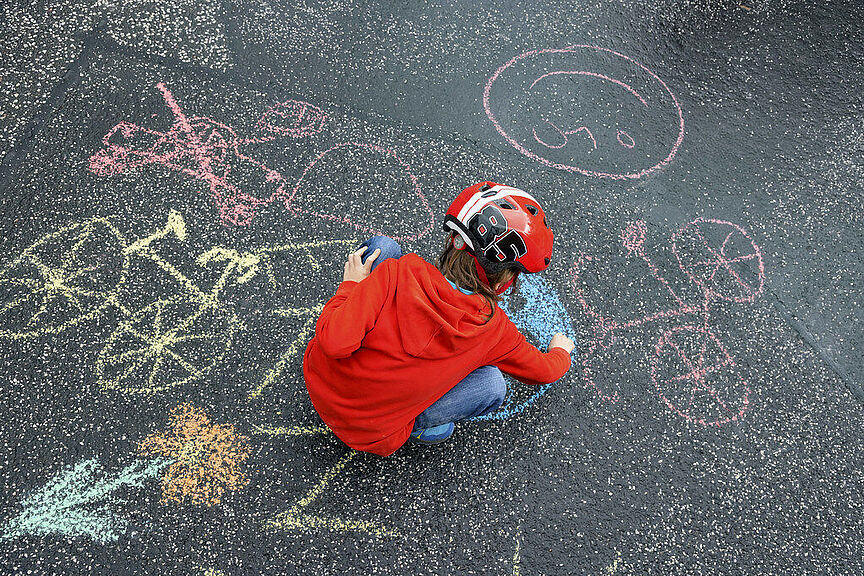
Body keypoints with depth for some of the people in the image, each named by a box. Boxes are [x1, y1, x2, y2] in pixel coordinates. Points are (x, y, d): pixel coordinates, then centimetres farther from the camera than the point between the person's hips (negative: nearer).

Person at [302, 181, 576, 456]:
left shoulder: (401, 272, -22)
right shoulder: (494, 329, -14)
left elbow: (333, 342, -26)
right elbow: (543, 372, 6)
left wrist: (351, 286, -9)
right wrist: (560, 350, 28)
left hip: (320, 379, 2)